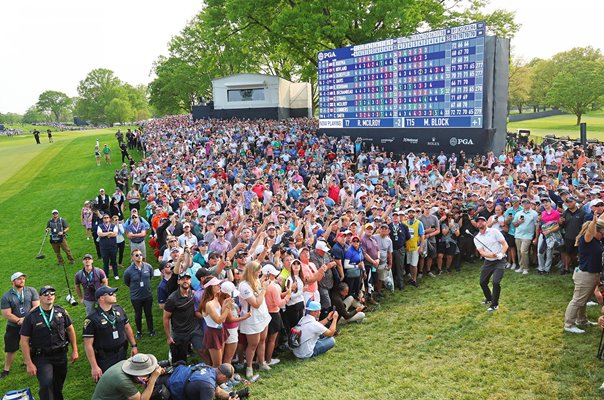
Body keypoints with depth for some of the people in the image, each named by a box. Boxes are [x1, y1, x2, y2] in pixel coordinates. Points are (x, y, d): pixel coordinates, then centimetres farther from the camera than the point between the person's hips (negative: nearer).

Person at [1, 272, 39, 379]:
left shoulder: (31, 291, -4)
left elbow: (36, 306, -9)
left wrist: (26, 319, -18)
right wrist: (19, 320, -21)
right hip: (13, 327, 0)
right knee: (10, 349, 6)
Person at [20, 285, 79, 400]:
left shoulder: (60, 311, 0)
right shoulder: (31, 316, -9)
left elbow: (70, 329, 10)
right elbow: (24, 341, -6)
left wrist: (74, 350, 9)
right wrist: (29, 364, -9)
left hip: (61, 356, 3)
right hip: (42, 358, -3)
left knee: (58, 386, 15)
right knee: (46, 385, -21)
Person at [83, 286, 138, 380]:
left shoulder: (119, 310, -2)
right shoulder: (92, 319, -19)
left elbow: (127, 327, 12)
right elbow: (88, 345, -16)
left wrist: (133, 345, 11)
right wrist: (94, 367, -17)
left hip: (122, 354, 5)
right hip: (104, 359, -5)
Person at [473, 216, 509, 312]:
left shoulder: (494, 231, -8)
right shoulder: (476, 238, 1)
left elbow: (505, 244, -11)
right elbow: (481, 252, -9)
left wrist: (501, 254, -29)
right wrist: (491, 255, -30)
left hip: (500, 261, -5)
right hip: (488, 262, 5)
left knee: (496, 282, -17)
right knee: (483, 282, 8)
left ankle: (495, 304, 1)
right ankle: (489, 299, 36)